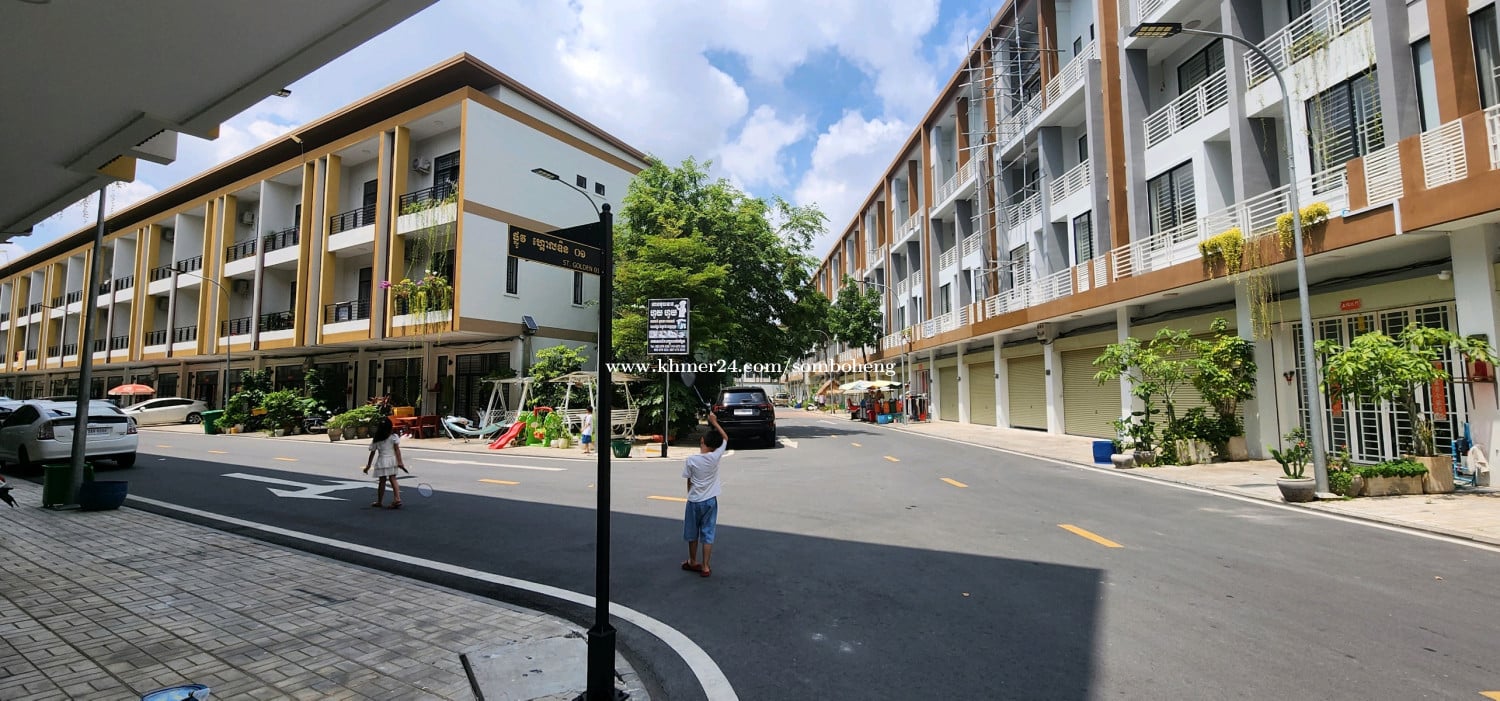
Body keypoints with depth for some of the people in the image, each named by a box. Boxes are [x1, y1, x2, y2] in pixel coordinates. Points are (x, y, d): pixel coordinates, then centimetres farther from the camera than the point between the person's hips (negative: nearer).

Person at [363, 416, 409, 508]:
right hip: (392, 460, 0)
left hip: (382, 461, 0)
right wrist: (400, 461, -12)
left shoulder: (376, 440, 4)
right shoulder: (394, 437, -2)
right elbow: (397, 450, -9)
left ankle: (379, 501, 20)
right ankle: (397, 498, -6)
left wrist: (368, 466, 15)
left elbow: (372, 454, 6)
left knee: (382, 481, 8)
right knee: (393, 479, 6)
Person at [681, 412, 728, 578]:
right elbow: (726, 438, 1)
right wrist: (714, 422, 9)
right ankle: (705, 567, 9)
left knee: (692, 534, 17)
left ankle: (693, 562, 32)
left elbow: (689, 482, -4)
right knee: (708, 534, 8)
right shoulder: (715, 457, -13)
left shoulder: (690, 460, -14)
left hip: (694, 501, 0)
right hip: (710, 501, 0)